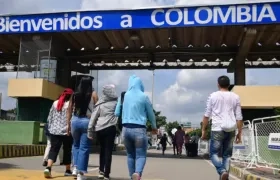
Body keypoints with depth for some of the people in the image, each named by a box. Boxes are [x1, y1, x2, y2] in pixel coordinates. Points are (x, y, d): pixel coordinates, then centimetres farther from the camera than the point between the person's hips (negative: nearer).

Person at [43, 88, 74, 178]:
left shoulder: (55, 103, 9)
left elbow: (49, 118, 12)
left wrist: (50, 128, 18)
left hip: (54, 131, 3)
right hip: (66, 132, -3)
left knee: (53, 150, 1)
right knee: (67, 151, 10)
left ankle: (48, 168, -19)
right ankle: (68, 170, 20)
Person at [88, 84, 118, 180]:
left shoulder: (100, 104, 9)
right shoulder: (116, 102, 5)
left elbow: (93, 117, 5)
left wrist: (90, 131, 5)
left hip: (99, 129, 3)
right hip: (110, 128, -3)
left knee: (102, 149, 19)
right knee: (108, 151, 1)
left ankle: (101, 171, 19)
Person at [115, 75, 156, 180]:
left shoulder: (123, 96, 6)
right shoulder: (144, 96, -1)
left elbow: (116, 113, 10)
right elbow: (151, 114, 7)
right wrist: (154, 127, 24)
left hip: (126, 129, 3)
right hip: (139, 129, -3)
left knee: (130, 155, 17)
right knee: (141, 155, 2)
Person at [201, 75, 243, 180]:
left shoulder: (213, 96, 1)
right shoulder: (235, 97, 8)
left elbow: (207, 115, 0)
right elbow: (239, 117, 7)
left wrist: (203, 130, 7)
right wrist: (239, 133, 14)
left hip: (217, 129, -3)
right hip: (231, 130, 3)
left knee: (214, 153, 6)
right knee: (227, 155, 13)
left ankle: (222, 171, -17)